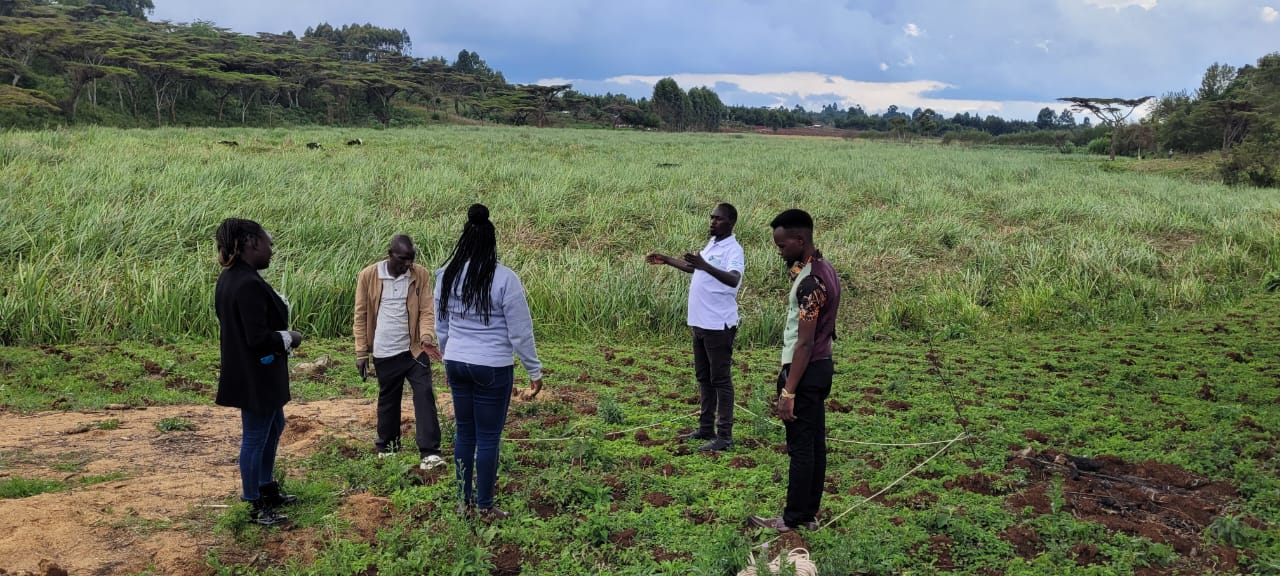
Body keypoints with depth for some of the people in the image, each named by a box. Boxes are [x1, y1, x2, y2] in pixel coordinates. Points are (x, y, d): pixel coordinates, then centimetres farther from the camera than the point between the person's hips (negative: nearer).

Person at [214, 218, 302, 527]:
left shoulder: (230, 278, 6)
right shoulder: (248, 284, -26)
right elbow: (258, 338, -27)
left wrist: (282, 334, 8)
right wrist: (289, 338, -11)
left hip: (251, 372, 10)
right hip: (256, 376, -10)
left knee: (274, 426, 25)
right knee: (256, 438, 3)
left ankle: (267, 489, 39)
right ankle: (256, 507, 18)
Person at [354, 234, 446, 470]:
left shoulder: (421, 275, -4)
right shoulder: (369, 276, -6)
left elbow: (427, 309, -7)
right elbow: (361, 315, -1)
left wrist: (427, 337, -26)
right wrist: (361, 352, -1)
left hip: (414, 349, 0)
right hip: (385, 353, 0)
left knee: (425, 396, -7)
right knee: (388, 399, 14)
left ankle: (429, 452, -6)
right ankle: (386, 445, 33)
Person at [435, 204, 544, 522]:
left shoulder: (446, 276, 2)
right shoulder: (504, 278, -14)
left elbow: (441, 326, 13)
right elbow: (520, 332, -10)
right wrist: (535, 371, -1)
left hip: (456, 363, 5)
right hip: (492, 368, -5)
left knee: (464, 432, 16)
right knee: (488, 437, 5)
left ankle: (465, 500, 26)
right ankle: (485, 507, 14)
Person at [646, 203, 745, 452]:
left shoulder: (733, 250, -16)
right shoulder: (711, 244, 13)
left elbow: (733, 279, -35)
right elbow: (694, 268, 32)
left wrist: (705, 266, -47)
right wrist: (667, 260, 32)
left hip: (719, 325, -9)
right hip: (700, 323, 9)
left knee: (721, 380, -4)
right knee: (703, 377, 16)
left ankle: (724, 436, 1)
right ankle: (706, 428, 27)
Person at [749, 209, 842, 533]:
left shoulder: (809, 282, -23)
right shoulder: (824, 270, 8)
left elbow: (805, 343, -25)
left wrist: (788, 391, -23)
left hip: (806, 371, -10)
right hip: (821, 366, 10)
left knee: (801, 447, -1)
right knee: (815, 444, 13)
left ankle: (793, 519, 9)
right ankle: (809, 513, 22)